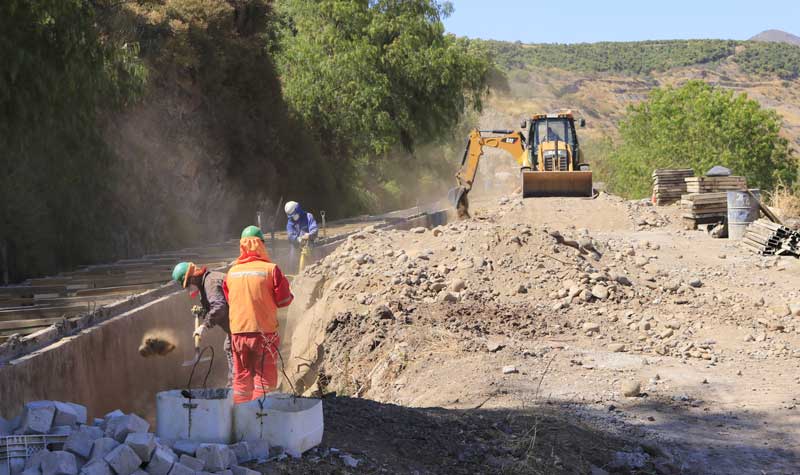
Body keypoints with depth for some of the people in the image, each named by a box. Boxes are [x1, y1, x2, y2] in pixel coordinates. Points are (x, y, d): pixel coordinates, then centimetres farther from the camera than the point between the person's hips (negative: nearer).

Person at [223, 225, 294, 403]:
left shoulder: (232, 272, 4)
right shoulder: (270, 269, -9)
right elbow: (284, 300, -5)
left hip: (238, 330, 4)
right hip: (264, 330, -4)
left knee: (241, 376, 13)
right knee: (264, 376, 3)